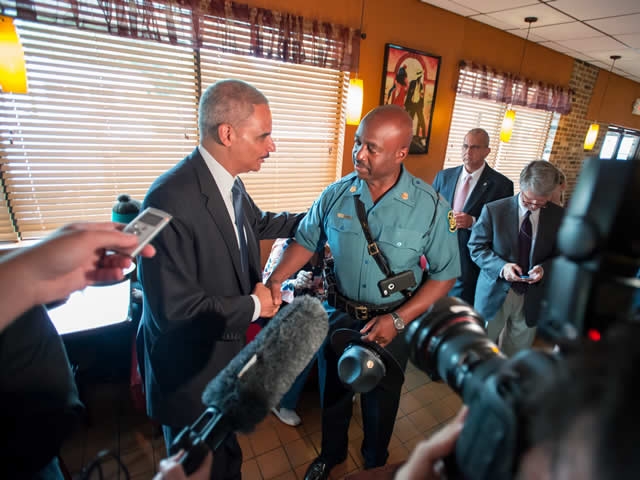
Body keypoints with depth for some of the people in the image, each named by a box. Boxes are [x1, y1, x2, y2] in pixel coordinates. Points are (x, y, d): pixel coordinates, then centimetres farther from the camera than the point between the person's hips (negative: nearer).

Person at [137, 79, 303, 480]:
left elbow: (258, 222, 15)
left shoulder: (229, 182, -5)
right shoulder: (172, 199, -32)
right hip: (191, 368, -7)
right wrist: (254, 306, -19)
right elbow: (173, 308, -31)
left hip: (227, 349, 7)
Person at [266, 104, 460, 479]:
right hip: (338, 315, 2)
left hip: (391, 323, -1)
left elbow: (445, 274, -11)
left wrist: (398, 319, -19)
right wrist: (275, 280, -15)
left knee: (380, 402, 23)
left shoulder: (431, 206, -16)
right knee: (333, 393, 24)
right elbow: (306, 240, 0)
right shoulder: (337, 194, -10)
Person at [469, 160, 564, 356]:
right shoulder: (493, 210, -9)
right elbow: (476, 247, -6)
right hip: (495, 293, -2)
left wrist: (544, 268, -16)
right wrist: (501, 266, -23)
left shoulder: (559, 216, -2)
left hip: (531, 298, 2)